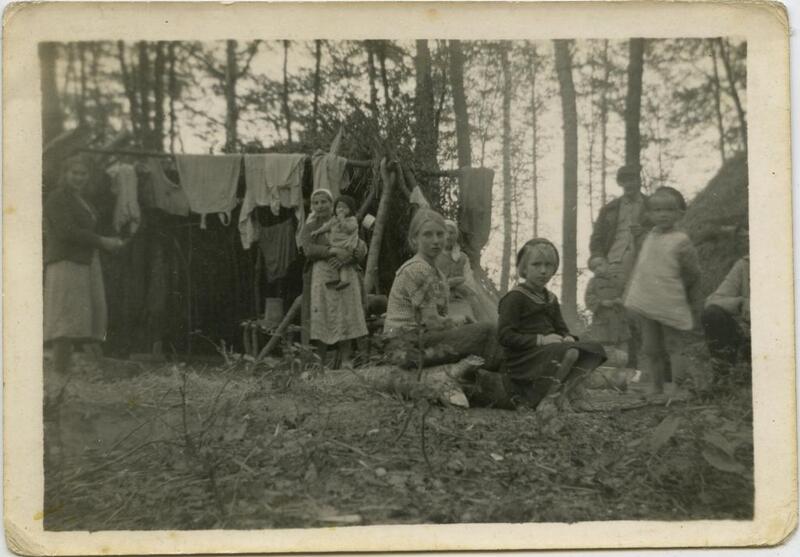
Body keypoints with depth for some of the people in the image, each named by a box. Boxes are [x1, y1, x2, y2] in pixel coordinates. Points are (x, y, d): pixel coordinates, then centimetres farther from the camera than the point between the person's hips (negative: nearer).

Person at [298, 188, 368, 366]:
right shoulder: (309, 228, 10)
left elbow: (362, 249, 5)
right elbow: (309, 249, -9)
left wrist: (347, 256, -15)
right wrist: (334, 250, -20)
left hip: (345, 277, 2)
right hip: (320, 277, -2)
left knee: (346, 320, -4)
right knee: (320, 320, -7)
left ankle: (345, 362, 0)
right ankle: (323, 364, -2)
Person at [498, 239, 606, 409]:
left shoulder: (551, 299, 20)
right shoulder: (515, 297, -6)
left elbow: (561, 328, 23)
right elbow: (505, 335, -14)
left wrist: (568, 338, -2)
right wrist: (540, 340, -21)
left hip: (550, 352, 8)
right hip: (524, 358, -8)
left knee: (594, 349, -11)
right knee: (570, 353, -31)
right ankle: (543, 401, -28)